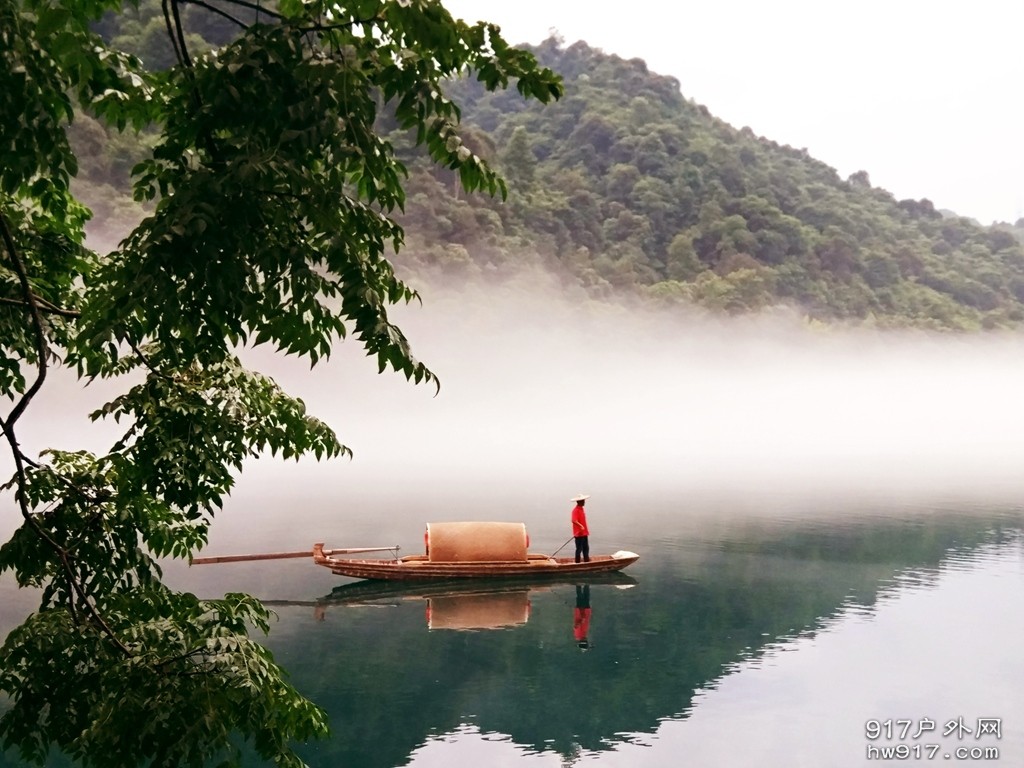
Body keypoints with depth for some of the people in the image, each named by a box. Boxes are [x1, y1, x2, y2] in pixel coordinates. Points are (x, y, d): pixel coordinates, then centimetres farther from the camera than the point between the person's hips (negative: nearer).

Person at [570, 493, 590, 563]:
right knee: (579, 548, -2)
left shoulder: (581, 509, 13)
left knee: (586, 548, 15)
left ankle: (586, 560, 24)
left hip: (584, 533, 9)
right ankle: (577, 562, 4)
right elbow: (574, 520, -31)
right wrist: (580, 526, -43)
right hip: (579, 533, -9)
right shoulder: (576, 510, -17)